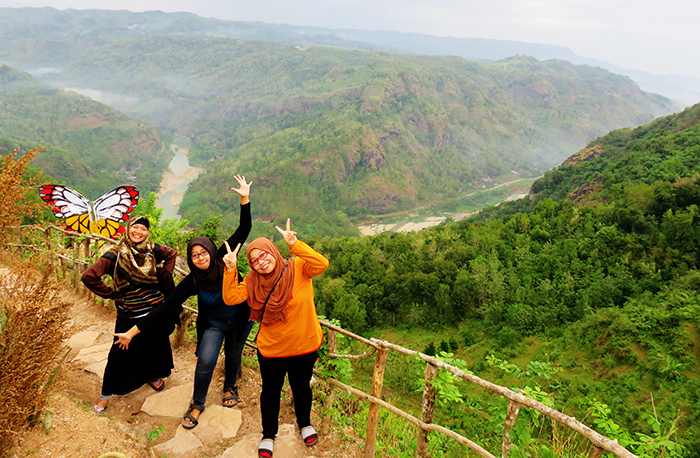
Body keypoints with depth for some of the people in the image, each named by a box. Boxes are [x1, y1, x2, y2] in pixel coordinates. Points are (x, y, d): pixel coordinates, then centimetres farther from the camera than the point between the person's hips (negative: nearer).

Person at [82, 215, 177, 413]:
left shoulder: (151, 249, -4)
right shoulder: (115, 254, -14)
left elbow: (171, 254, 16)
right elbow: (89, 276, -21)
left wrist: (166, 274, 4)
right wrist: (111, 294, -14)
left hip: (156, 313, 3)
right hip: (129, 317, -3)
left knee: (156, 348, 19)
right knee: (120, 355, 7)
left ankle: (153, 376, 47)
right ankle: (106, 395, 26)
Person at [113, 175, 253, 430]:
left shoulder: (223, 260, -20)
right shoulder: (192, 282, -21)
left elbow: (243, 230, -23)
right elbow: (165, 308, -19)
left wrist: (245, 199, -32)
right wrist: (132, 332, -21)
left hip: (241, 318, 1)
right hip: (213, 323, -1)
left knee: (233, 355, 17)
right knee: (206, 360, -13)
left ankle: (230, 387, 49)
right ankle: (197, 404, 13)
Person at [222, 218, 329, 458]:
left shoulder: (297, 268, -16)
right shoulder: (253, 282, -6)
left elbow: (321, 264, -34)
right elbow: (230, 298, -14)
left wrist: (294, 245, -40)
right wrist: (230, 270, -24)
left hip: (304, 347, -1)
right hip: (270, 349, 2)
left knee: (301, 387, 23)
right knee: (271, 392, 19)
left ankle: (305, 423, 51)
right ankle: (268, 434, 44)